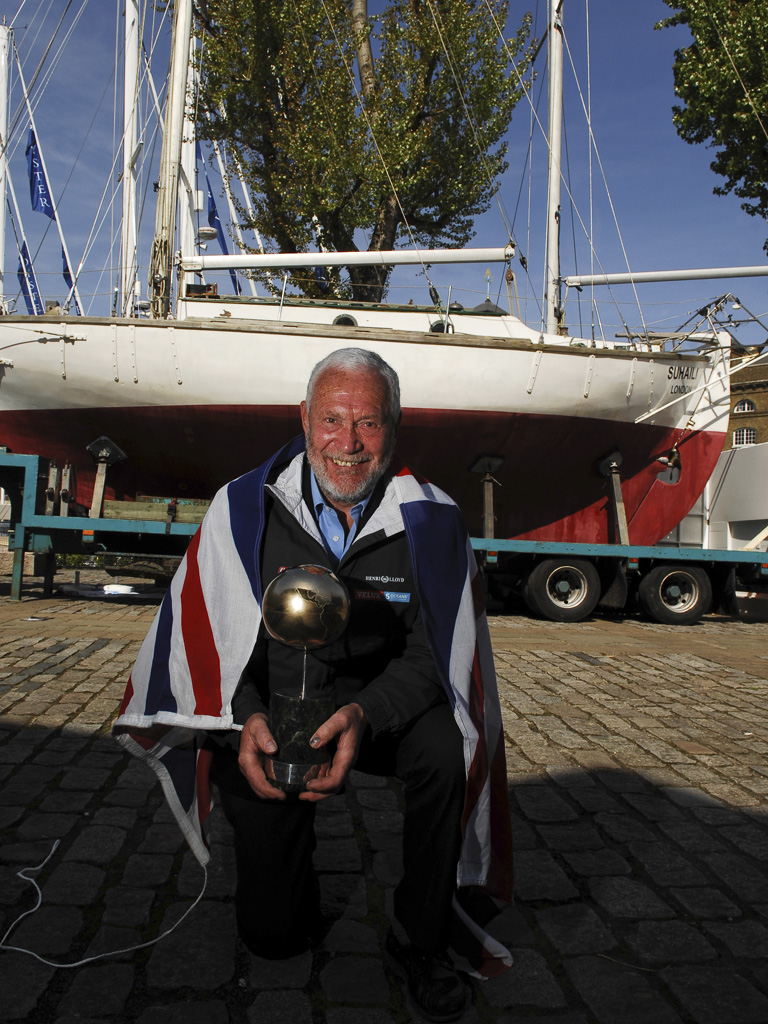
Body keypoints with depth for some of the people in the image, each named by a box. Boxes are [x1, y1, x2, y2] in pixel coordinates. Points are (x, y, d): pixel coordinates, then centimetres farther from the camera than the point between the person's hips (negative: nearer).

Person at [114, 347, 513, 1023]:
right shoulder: (245, 510, -12)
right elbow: (207, 637, -8)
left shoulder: (429, 522, -12)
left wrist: (364, 714, -32)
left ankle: (421, 939, -7)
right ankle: (295, 884, 38)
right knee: (273, 935, -1)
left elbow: (431, 655, -12)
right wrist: (243, 720, -27)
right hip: (267, 716, 0)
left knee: (445, 746, -34)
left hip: (383, 707, 1)